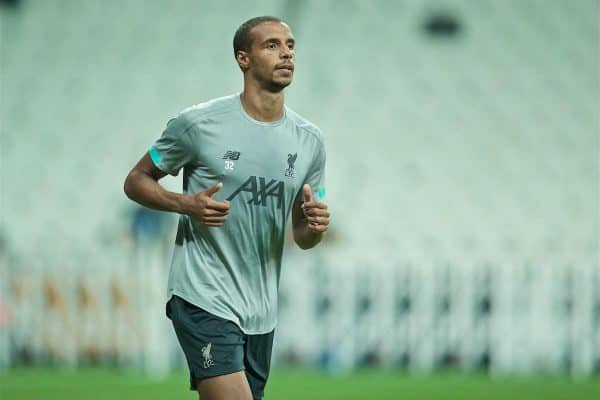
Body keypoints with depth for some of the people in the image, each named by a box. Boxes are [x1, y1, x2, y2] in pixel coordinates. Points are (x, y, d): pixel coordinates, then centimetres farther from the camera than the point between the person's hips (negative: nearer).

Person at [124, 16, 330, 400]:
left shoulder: (310, 140, 8)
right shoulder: (198, 123, -7)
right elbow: (136, 181, 3)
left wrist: (315, 225, -9)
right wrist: (188, 204, -15)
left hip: (261, 311, 6)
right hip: (204, 298, -6)